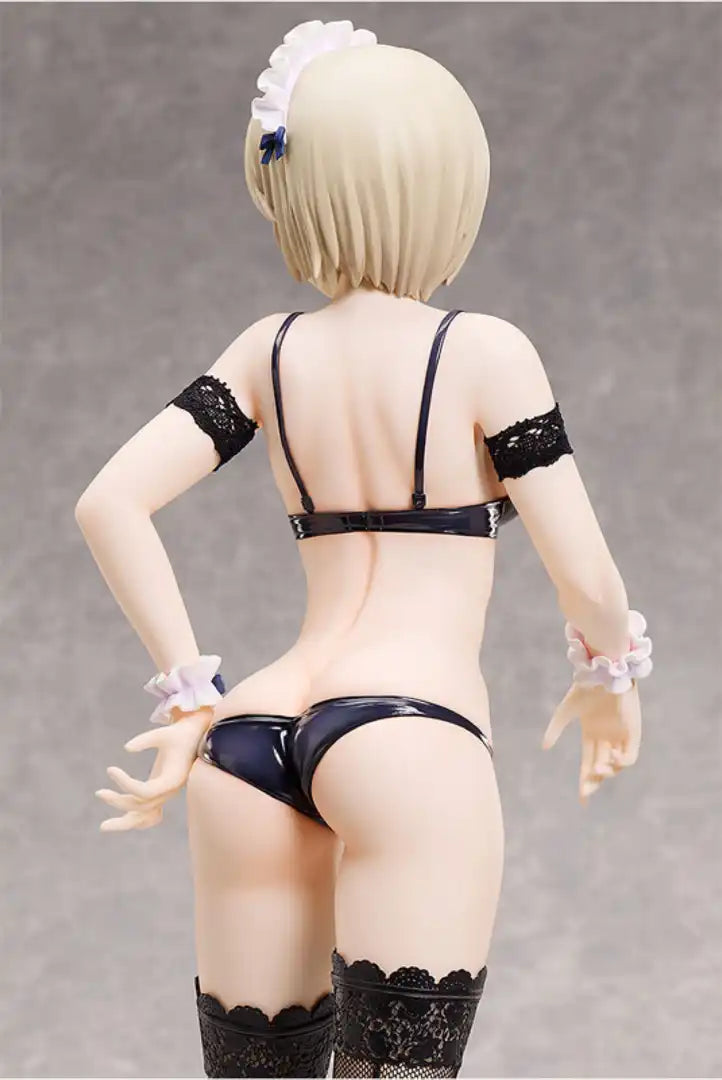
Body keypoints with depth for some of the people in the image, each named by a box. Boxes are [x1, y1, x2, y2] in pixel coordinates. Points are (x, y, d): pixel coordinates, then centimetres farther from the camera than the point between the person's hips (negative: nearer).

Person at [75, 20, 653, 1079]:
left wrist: (190, 692, 7)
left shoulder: (270, 351, 11)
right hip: (411, 737, -5)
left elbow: (110, 503, 4)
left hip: (251, 743, 6)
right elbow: (584, 575, -2)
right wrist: (610, 674, 19)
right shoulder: (483, 353, -1)